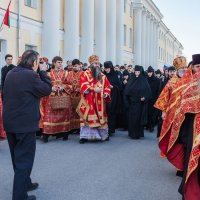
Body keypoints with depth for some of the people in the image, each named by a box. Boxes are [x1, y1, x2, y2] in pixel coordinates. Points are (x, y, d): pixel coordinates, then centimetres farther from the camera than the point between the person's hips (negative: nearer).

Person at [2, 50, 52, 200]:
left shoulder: (11, 74, 8)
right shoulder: (31, 75, -18)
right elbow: (47, 89, -8)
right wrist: (43, 72, -2)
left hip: (9, 122, 8)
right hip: (25, 123, -8)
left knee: (17, 157, 20)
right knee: (24, 159, 1)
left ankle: (24, 183, 37)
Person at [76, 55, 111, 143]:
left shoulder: (102, 76, 15)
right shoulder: (85, 74, 2)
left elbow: (107, 86, 13)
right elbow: (83, 86, -11)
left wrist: (106, 93, -8)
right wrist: (93, 89, -24)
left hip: (100, 102, 4)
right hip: (88, 101, -4)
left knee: (101, 117, 7)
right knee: (88, 117, -7)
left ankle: (102, 135, 16)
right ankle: (85, 136, -4)